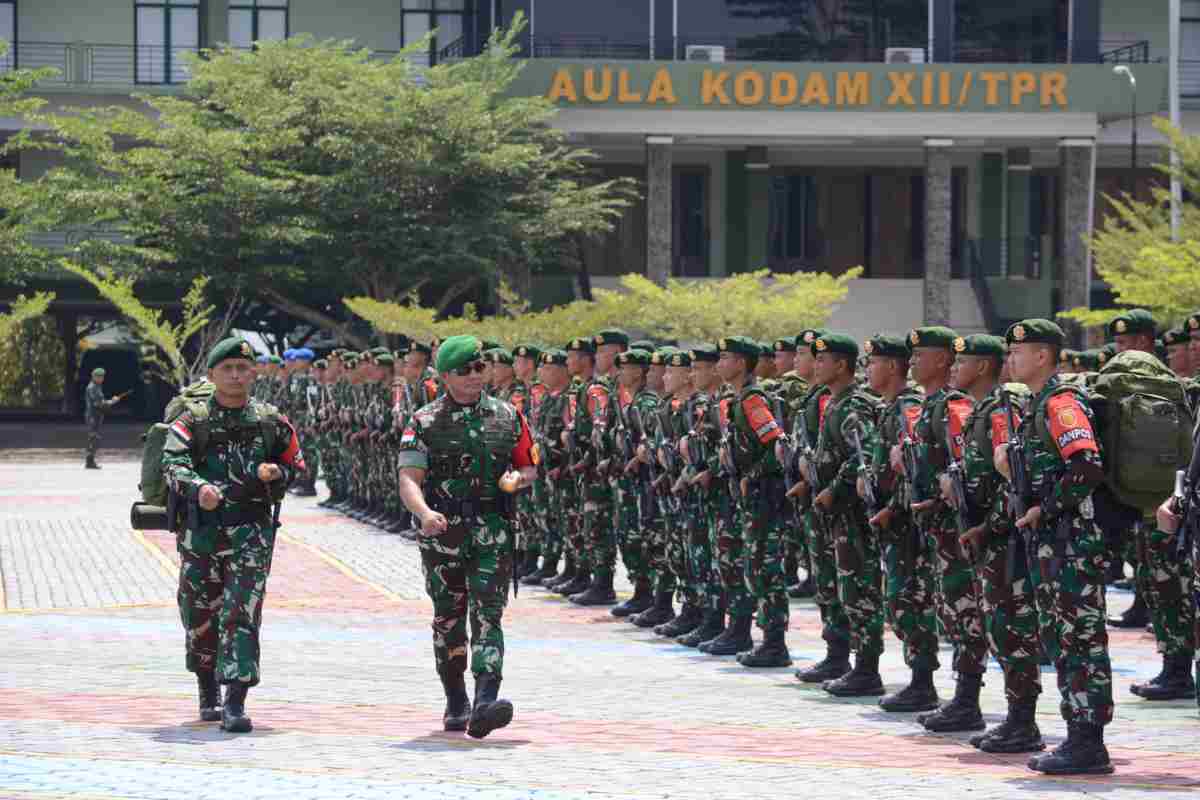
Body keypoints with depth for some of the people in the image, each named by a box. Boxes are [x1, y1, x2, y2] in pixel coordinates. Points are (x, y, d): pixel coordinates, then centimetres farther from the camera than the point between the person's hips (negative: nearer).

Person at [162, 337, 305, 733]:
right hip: (200, 532, 1)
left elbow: (295, 463, 18)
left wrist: (276, 473, -5)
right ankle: (208, 695, 34)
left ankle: (235, 704, -17)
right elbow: (173, 464, -15)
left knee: (242, 617, -12)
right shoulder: (192, 421, 1)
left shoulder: (271, 422, 7)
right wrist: (198, 487, -35)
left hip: (251, 534, 0)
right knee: (200, 617, 11)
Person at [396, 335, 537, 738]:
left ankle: (485, 703, -25)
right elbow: (408, 479, -10)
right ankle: (455, 702, 28)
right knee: (449, 621, 10)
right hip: (442, 532, 0)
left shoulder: (507, 417, 7)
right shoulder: (424, 422, 0)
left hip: (492, 532, 0)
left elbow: (530, 467, 17)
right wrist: (424, 512, -29)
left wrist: (516, 479, -7)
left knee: (487, 614, -13)